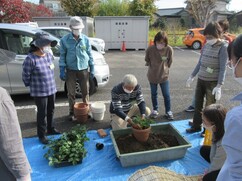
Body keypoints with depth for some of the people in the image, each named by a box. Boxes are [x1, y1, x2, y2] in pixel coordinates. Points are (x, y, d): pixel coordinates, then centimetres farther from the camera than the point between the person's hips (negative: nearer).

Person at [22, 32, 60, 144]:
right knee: (42, 113, 6)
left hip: (51, 89, 6)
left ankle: (51, 129, 40)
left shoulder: (49, 55, 0)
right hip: (39, 92, -6)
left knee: (51, 111, 19)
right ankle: (41, 135, 25)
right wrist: (32, 86, 2)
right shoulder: (31, 59, -21)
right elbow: (25, 76, -12)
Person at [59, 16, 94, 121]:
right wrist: (62, 70, -6)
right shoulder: (65, 40, -4)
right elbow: (62, 55, -1)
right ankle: (72, 113, 22)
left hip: (83, 69, 1)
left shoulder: (85, 39, 1)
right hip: (70, 70, -1)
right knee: (71, 93, 6)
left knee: (85, 91, 9)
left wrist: (92, 69, 3)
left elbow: (89, 54, 6)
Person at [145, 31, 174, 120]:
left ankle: (168, 111, 26)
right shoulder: (150, 49, -16)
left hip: (164, 76, -1)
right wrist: (152, 68, 3)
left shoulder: (169, 49, -16)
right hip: (152, 76, 1)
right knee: (154, 94, 15)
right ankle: (155, 110, 33)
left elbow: (170, 62, -1)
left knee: (166, 95, 7)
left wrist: (164, 69, 3)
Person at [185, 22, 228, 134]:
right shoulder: (206, 45, 6)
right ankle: (196, 126, 30)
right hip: (200, 80, 6)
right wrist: (192, 76, 14)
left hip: (213, 82, -6)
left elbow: (223, 68, -15)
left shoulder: (223, 47, -12)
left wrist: (219, 86, -21)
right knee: (197, 105, 13)